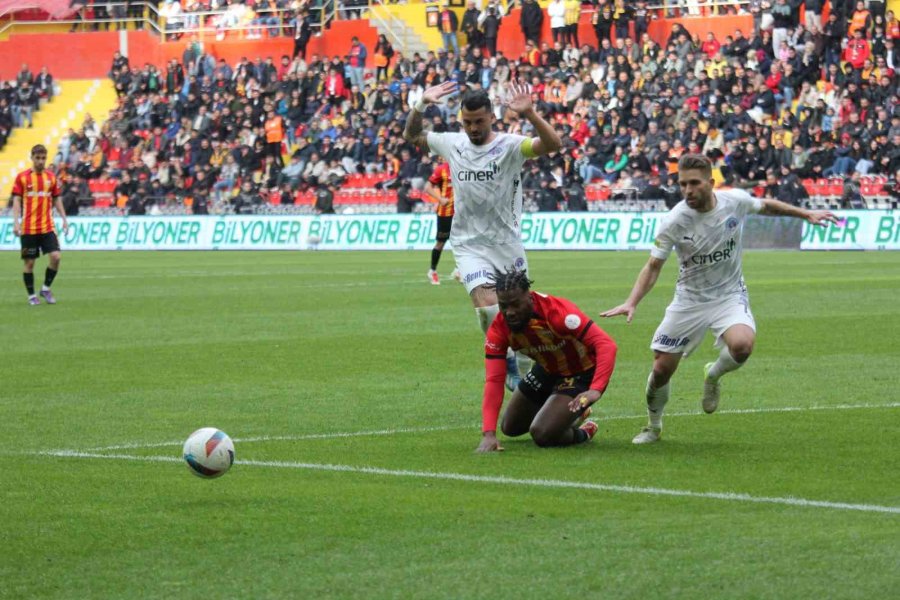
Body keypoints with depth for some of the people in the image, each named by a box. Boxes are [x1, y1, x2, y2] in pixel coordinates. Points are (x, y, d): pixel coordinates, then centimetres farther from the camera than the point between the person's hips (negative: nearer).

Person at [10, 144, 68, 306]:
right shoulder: (22, 177, -1)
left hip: (48, 227, 2)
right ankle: (31, 295, 15)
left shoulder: (51, 177, 7)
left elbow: (57, 200, 15)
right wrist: (16, 221, -12)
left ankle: (46, 289, 8)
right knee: (29, 262, 2)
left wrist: (64, 219, 7)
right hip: (28, 228, -2)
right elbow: (17, 200, -2)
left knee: (55, 257, -11)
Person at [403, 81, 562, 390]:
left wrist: (529, 114, -38)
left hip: (507, 245, -1)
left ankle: (525, 370, 27)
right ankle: (506, 363, 1)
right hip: (469, 246, 1)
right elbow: (411, 136, 20)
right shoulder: (452, 144, 4)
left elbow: (553, 144, -24)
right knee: (488, 307, -19)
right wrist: (420, 105, 3)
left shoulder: (509, 145, -8)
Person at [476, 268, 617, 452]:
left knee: (542, 434, -22)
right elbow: (494, 381, -22)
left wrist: (596, 390, -52)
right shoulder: (499, 329, -20)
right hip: (547, 370, 7)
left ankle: (583, 434, 12)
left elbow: (606, 345, -39)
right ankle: (574, 415, 40)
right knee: (510, 428, 20)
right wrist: (488, 434, -34)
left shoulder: (556, 312, -36)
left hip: (581, 373, -7)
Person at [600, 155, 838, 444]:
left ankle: (713, 376, 5)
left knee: (742, 345, -31)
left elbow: (766, 205, 10)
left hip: (730, 295, 0)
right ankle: (653, 426, 29)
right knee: (661, 369, -2)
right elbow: (653, 266, -11)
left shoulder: (736, 201, -14)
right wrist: (631, 303, -25)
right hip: (690, 300, 0)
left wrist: (806, 214, 15)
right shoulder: (674, 222, -19)